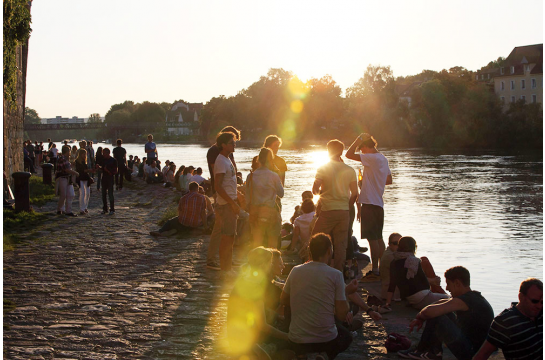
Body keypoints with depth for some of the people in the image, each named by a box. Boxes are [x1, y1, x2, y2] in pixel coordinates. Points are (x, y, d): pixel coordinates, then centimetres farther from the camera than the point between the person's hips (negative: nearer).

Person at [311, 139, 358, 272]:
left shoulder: (323, 168, -5)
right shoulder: (350, 170, 3)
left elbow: (315, 190, -9)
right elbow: (354, 193, 4)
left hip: (328, 211, -3)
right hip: (344, 211, 3)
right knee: (341, 245, 8)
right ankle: (339, 271, 8)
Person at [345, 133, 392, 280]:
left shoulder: (372, 158, -16)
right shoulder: (383, 159, 12)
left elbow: (349, 154, -21)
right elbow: (389, 180, 22)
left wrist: (358, 139, -9)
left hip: (369, 203, -9)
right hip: (379, 203, 9)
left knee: (372, 238, -5)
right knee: (378, 238, 15)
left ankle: (375, 271, -3)